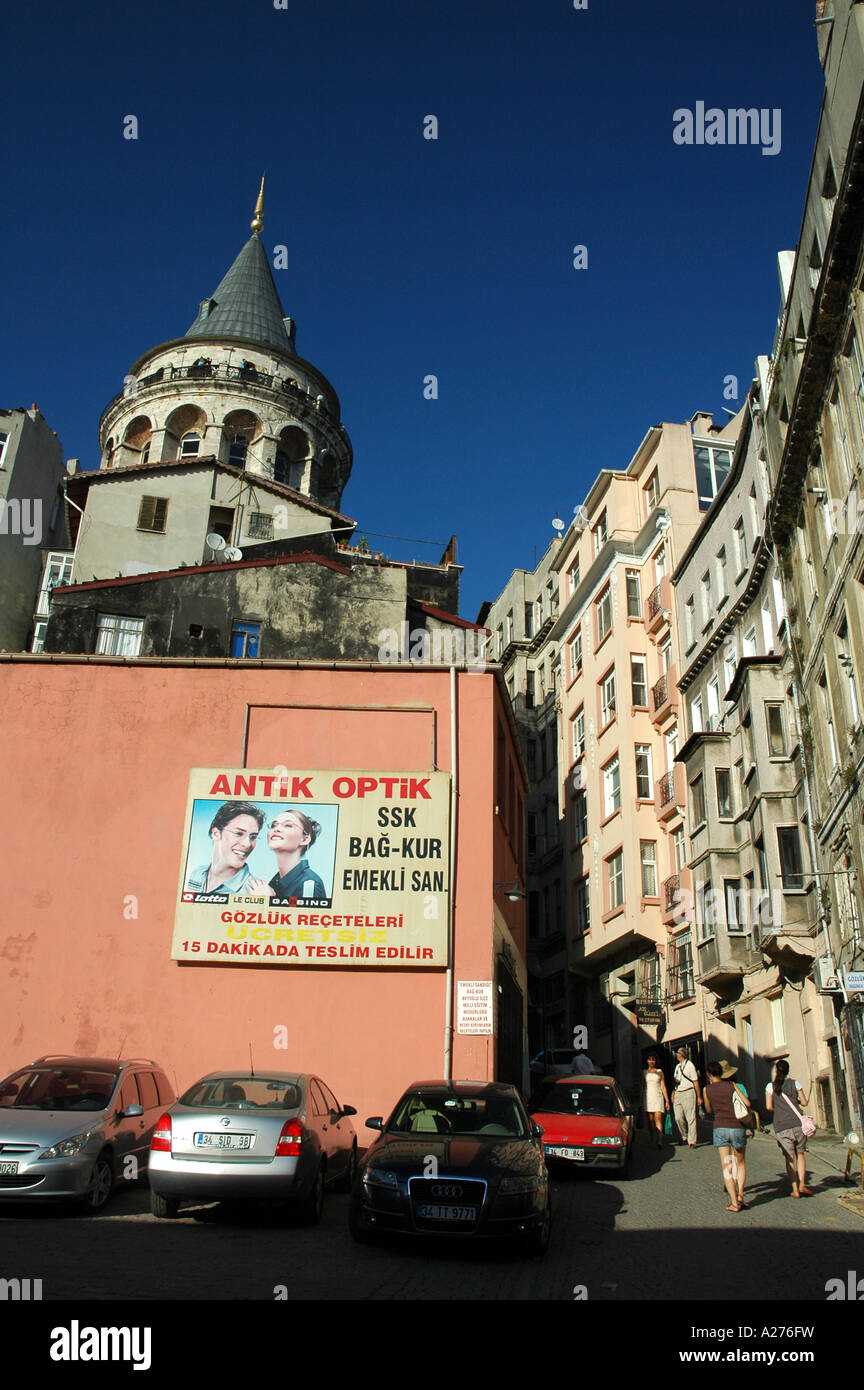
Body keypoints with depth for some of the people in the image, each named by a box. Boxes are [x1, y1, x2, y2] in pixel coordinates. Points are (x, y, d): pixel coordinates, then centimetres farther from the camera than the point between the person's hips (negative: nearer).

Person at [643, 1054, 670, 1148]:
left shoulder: (660, 1072, 11)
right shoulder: (644, 1073, 12)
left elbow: (663, 1087, 10)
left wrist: (667, 1100, 3)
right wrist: (641, 1101, 6)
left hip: (658, 1097, -1)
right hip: (648, 1097, 1)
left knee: (658, 1118, -15)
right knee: (650, 1120, -1)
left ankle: (660, 1141, -22)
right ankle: (651, 1141, 3)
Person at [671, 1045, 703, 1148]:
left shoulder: (689, 1065, -4)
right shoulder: (677, 1066, 17)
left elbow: (696, 1082, -5)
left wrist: (699, 1097, -6)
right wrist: (673, 1094, 15)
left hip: (688, 1093, -6)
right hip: (677, 1094, 6)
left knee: (690, 1118, -6)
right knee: (678, 1118, 1)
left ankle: (692, 1141, -3)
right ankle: (685, 1137, 20)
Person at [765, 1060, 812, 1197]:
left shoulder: (771, 1086, 1)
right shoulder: (794, 1083, 5)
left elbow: (769, 1107, -5)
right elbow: (804, 1102, 8)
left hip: (782, 1127, -1)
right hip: (798, 1124, 1)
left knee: (789, 1158, 4)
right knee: (800, 1153, 15)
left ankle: (795, 1189, 2)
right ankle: (802, 1184, 6)